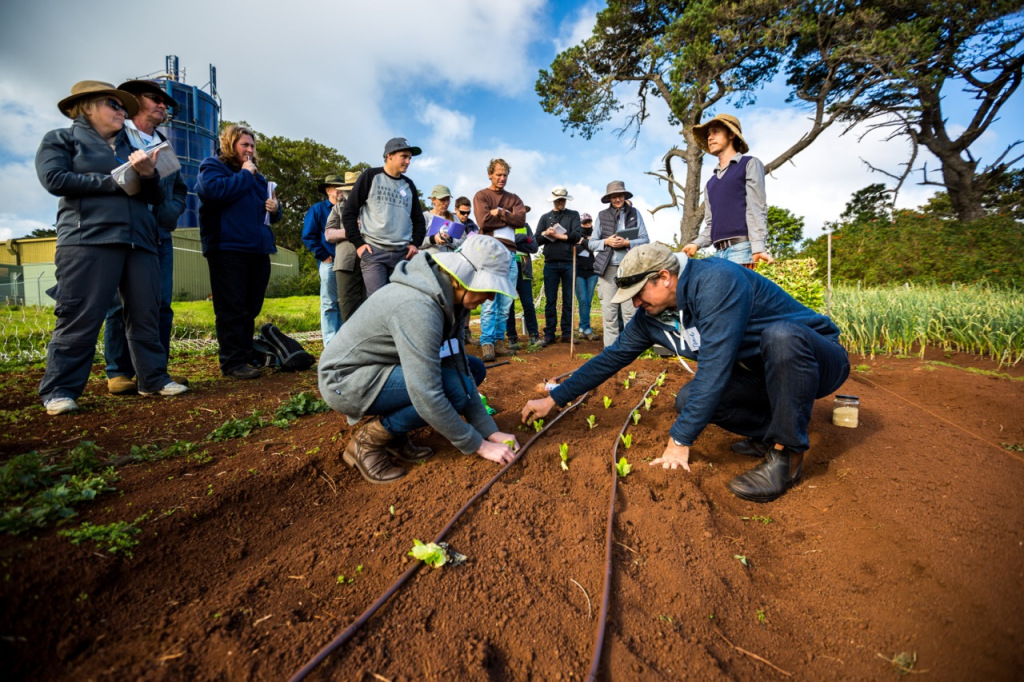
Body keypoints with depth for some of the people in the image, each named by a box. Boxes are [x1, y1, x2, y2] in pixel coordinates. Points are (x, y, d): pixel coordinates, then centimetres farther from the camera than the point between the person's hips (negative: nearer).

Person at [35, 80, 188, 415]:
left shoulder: (131, 148, 26)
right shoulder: (60, 139, 12)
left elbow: (157, 197, 17)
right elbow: (54, 179, -4)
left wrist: (148, 175, -4)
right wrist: (113, 182, -5)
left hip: (139, 240, 5)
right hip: (88, 239, -5)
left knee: (146, 314, 2)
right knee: (80, 317, -7)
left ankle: (153, 378, 9)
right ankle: (59, 389, 1)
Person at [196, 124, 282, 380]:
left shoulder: (257, 176, 24)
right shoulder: (212, 165, 6)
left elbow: (271, 214, 29)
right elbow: (213, 189, -17)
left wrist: (275, 209, 6)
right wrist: (244, 175, -7)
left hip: (258, 250, 7)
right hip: (227, 249, -7)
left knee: (250, 309, 9)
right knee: (231, 309, -7)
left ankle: (246, 355, 16)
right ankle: (232, 362, -5)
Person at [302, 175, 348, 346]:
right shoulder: (317, 209, 6)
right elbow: (308, 236, 0)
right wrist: (323, 256, -7)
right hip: (330, 262, -4)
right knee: (329, 304, -3)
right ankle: (330, 344, -1)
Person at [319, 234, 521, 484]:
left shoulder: (446, 297, -4)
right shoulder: (418, 306, -31)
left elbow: (459, 366, -2)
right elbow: (427, 396, -33)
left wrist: (490, 432, -4)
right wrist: (479, 446, -20)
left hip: (379, 369, 9)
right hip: (345, 380, -9)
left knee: (472, 370, 4)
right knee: (456, 388, -24)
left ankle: (393, 434, 8)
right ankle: (369, 440, -5)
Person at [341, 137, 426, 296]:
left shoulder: (409, 185, 16)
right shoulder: (371, 177, 3)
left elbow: (419, 220, 23)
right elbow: (348, 213, 2)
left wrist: (415, 243, 7)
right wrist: (358, 243, -6)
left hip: (402, 254, 4)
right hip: (373, 252, -4)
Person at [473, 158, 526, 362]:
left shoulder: (514, 199, 21)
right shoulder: (481, 196, 9)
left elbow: (521, 220, 3)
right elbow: (484, 221, -8)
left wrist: (500, 213, -6)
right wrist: (509, 218, 0)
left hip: (510, 253, 5)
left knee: (506, 302, 3)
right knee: (489, 301, -11)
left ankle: (499, 341, 9)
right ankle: (486, 343, -9)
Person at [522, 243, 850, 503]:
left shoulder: (716, 281, -30)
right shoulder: (650, 316, -4)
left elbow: (715, 363, -35)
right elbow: (612, 358, 1)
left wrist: (680, 440, -32)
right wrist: (553, 399, 1)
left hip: (816, 359, -6)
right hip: (761, 373, 6)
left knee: (780, 336, -39)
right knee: (688, 400, -16)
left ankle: (787, 453, -22)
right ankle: (768, 432, 6)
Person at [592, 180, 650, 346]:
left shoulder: (635, 214, 9)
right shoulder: (602, 216, 10)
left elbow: (645, 239, 5)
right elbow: (592, 243, 11)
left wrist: (627, 243, -11)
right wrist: (606, 242, -8)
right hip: (608, 268, 1)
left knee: (630, 310, -3)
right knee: (609, 310, 0)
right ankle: (610, 348, 7)